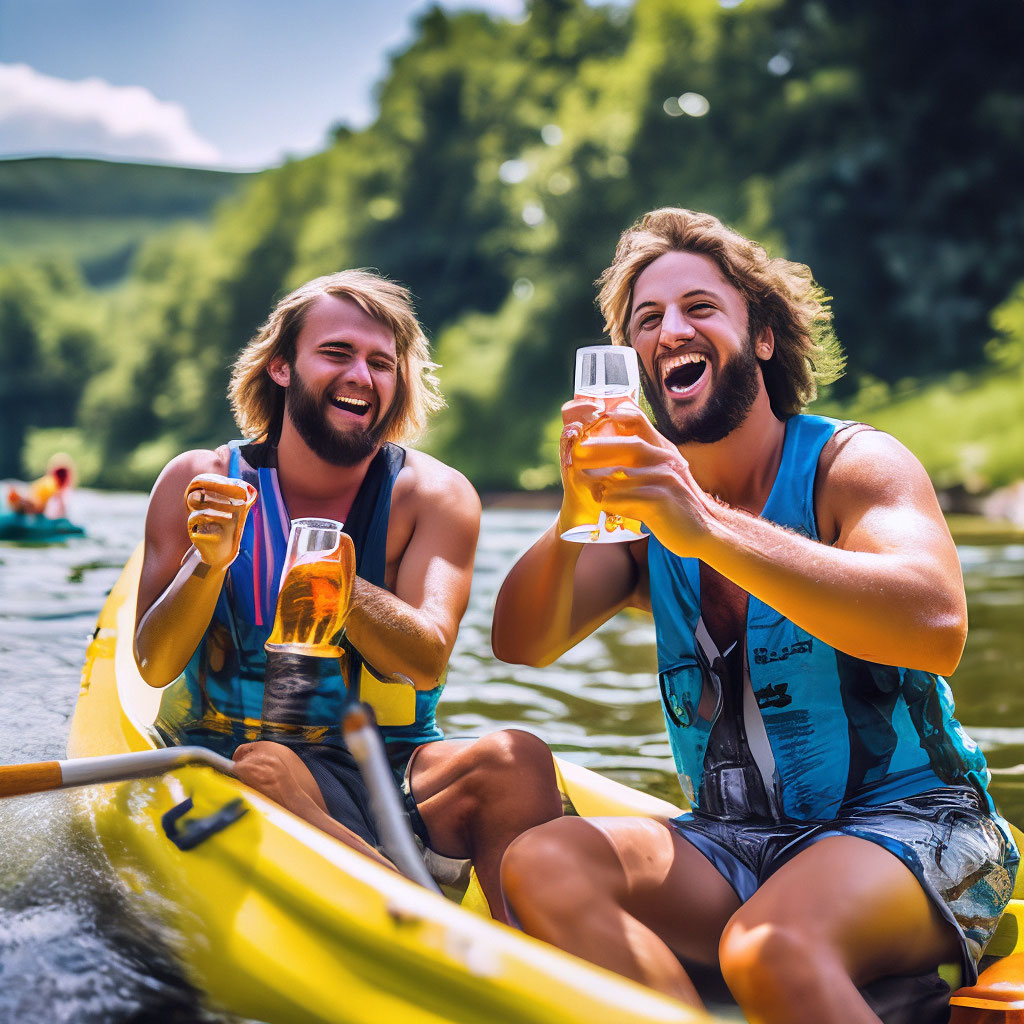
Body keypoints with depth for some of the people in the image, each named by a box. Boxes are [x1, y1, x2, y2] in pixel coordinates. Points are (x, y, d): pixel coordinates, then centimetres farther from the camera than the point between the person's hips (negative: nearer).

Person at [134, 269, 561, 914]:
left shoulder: (434, 495, -1)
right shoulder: (199, 482, 0)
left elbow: (427, 662, -15)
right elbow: (155, 665, -5)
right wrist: (208, 562, -25)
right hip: (224, 757, 0)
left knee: (515, 758, -29)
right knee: (267, 769, -36)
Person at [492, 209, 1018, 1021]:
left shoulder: (853, 464, -6)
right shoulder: (647, 501, 8)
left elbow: (936, 629, -26)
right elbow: (521, 643, -4)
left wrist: (705, 526, -35)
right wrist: (574, 514, -24)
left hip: (906, 823, -5)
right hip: (733, 842, 5)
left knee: (770, 949, -35)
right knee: (539, 867, -21)